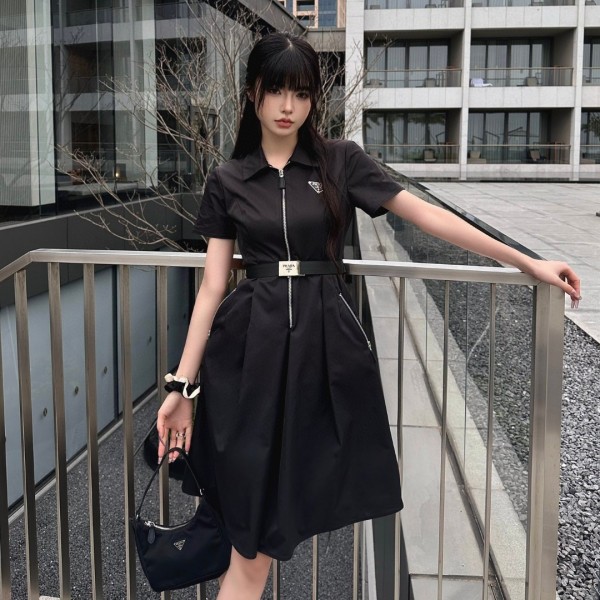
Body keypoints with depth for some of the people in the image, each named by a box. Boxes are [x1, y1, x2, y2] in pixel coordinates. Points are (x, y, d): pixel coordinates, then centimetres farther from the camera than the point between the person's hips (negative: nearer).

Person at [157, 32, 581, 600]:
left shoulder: (341, 161, 4)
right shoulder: (227, 181, 5)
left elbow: (427, 214, 2)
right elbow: (212, 286, 4)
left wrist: (529, 263, -1)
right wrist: (182, 385, 0)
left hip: (324, 343, 0)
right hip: (250, 347, 0)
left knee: (264, 529, 5)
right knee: (253, 526, 2)